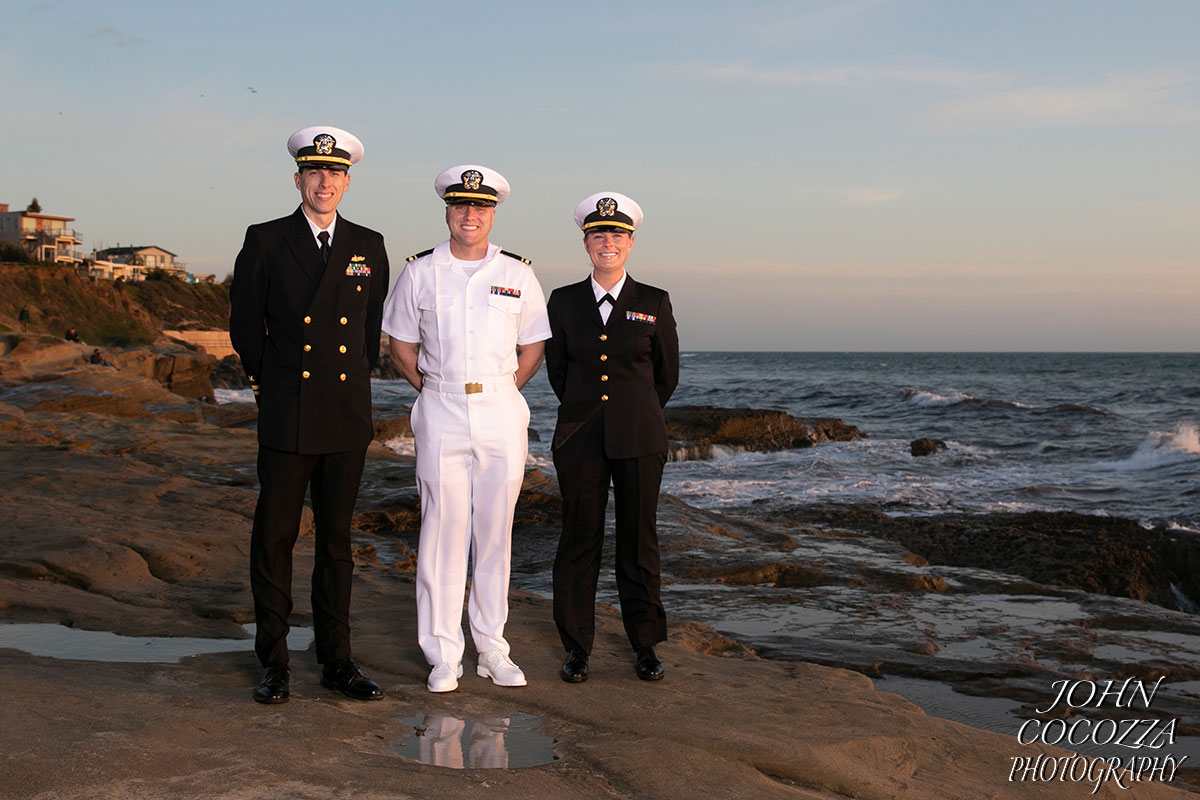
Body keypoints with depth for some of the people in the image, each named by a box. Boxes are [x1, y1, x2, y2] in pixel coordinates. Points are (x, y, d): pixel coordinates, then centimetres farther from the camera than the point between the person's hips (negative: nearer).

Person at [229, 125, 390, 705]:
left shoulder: (369, 246, 8)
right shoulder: (265, 242, 1)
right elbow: (244, 325, 8)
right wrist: (271, 381, 10)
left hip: (347, 417, 2)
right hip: (286, 417, -2)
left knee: (336, 538, 9)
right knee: (275, 536, 2)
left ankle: (336, 660, 17)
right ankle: (274, 662, 12)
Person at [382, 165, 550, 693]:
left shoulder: (517, 274, 7)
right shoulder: (420, 272, 5)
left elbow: (532, 349, 14)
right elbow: (401, 347, 11)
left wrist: (500, 392, 6)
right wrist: (432, 389, 4)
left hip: (502, 412, 1)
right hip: (441, 412, -1)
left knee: (495, 531, 5)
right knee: (443, 529, -3)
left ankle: (491, 648, 15)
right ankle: (443, 655, 4)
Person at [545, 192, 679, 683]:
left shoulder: (654, 304, 3)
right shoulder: (564, 302, 6)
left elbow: (668, 374, 13)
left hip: (639, 439, -1)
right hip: (580, 439, 1)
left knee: (639, 540, 4)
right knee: (579, 539, 3)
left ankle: (645, 646, 16)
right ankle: (577, 647, 13)